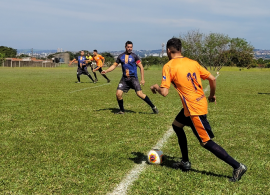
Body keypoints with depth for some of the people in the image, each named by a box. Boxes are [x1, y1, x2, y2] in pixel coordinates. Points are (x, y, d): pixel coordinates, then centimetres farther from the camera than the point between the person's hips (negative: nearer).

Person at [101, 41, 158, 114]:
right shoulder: (121, 56, 7)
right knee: (118, 94, -9)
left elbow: (141, 67, -1)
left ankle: (153, 107, -1)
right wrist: (106, 71, 1)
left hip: (133, 78, -4)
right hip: (124, 78, 4)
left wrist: (142, 79, -6)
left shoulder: (134, 56, -2)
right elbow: (114, 65, 16)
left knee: (140, 94, -15)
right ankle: (122, 110, 12)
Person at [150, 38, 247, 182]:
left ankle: (237, 166, -4)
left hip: (194, 109, -8)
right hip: (201, 103, 9)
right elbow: (212, 78, 8)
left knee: (205, 142, -2)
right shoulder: (193, 63, 8)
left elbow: (164, 92, -18)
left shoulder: (168, 67, -11)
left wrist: (156, 87, 4)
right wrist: (212, 95, 24)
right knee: (176, 125, 25)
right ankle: (185, 162, 30)